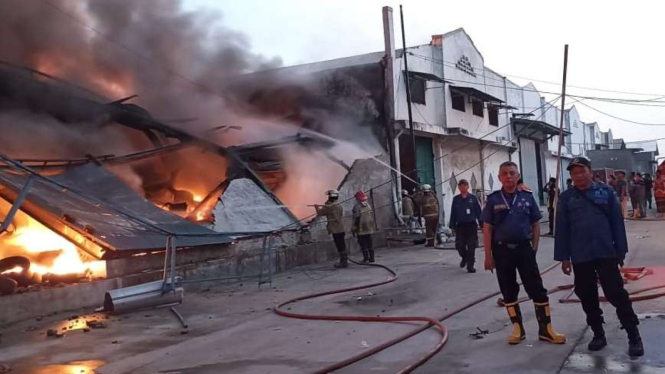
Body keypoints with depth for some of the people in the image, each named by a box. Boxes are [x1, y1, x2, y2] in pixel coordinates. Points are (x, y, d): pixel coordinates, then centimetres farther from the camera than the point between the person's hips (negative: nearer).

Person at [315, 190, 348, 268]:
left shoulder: (330, 207, -15)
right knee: (341, 246, 14)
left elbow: (320, 212, -6)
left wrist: (317, 207, 17)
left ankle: (343, 261, -2)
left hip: (336, 230, -8)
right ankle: (344, 261, 21)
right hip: (341, 229, 8)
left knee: (340, 246, -4)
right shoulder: (339, 206, 10)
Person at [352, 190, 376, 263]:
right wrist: (372, 226, 23)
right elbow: (372, 216, 15)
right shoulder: (368, 205, 11)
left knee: (363, 244, -3)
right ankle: (371, 258, 14)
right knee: (369, 244, 12)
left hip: (361, 229, -7)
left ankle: (366, 259, -5)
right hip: (369, 228, 7)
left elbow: (356, 218, -14)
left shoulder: (357, 206, -11)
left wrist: (354, 229, -9)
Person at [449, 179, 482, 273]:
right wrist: (452, 226, 6)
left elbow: (479, 212, 0)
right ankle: (464, 258, 35)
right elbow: (453, 213, 8)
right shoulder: (456, 199, 5)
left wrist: (482, 224, -2)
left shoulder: (473, 198, -1)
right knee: (460, 246, 4)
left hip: (472, 225, -2)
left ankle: (470, 265, 7)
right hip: (460, 226, 2)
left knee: (471, 246, -2)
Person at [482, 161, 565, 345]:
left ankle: (546, 329, 8)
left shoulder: (527, 197, 2)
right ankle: (518, 329, 20)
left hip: (524, 249, 0)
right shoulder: (493, 199, -1)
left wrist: (534, 248, 1)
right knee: (508, 291, 8)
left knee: (537, 289, 0)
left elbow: (536, 225, 7)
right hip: (502, 250, 0)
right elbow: (487, 229, -1)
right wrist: (488, 256, -3)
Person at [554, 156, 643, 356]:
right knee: (587, 298, 9)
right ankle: (598, 334, 23)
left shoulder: (606, 192, 2)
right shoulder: (566, 198, 3)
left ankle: (634, 336, 5)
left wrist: (621, 250, 1)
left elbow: (617, 222, 3)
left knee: (617, 294, -3)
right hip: (580, 257, 2)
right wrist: (564, 257, 1)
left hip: (606, 253, -2)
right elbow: (561, 229, 4)